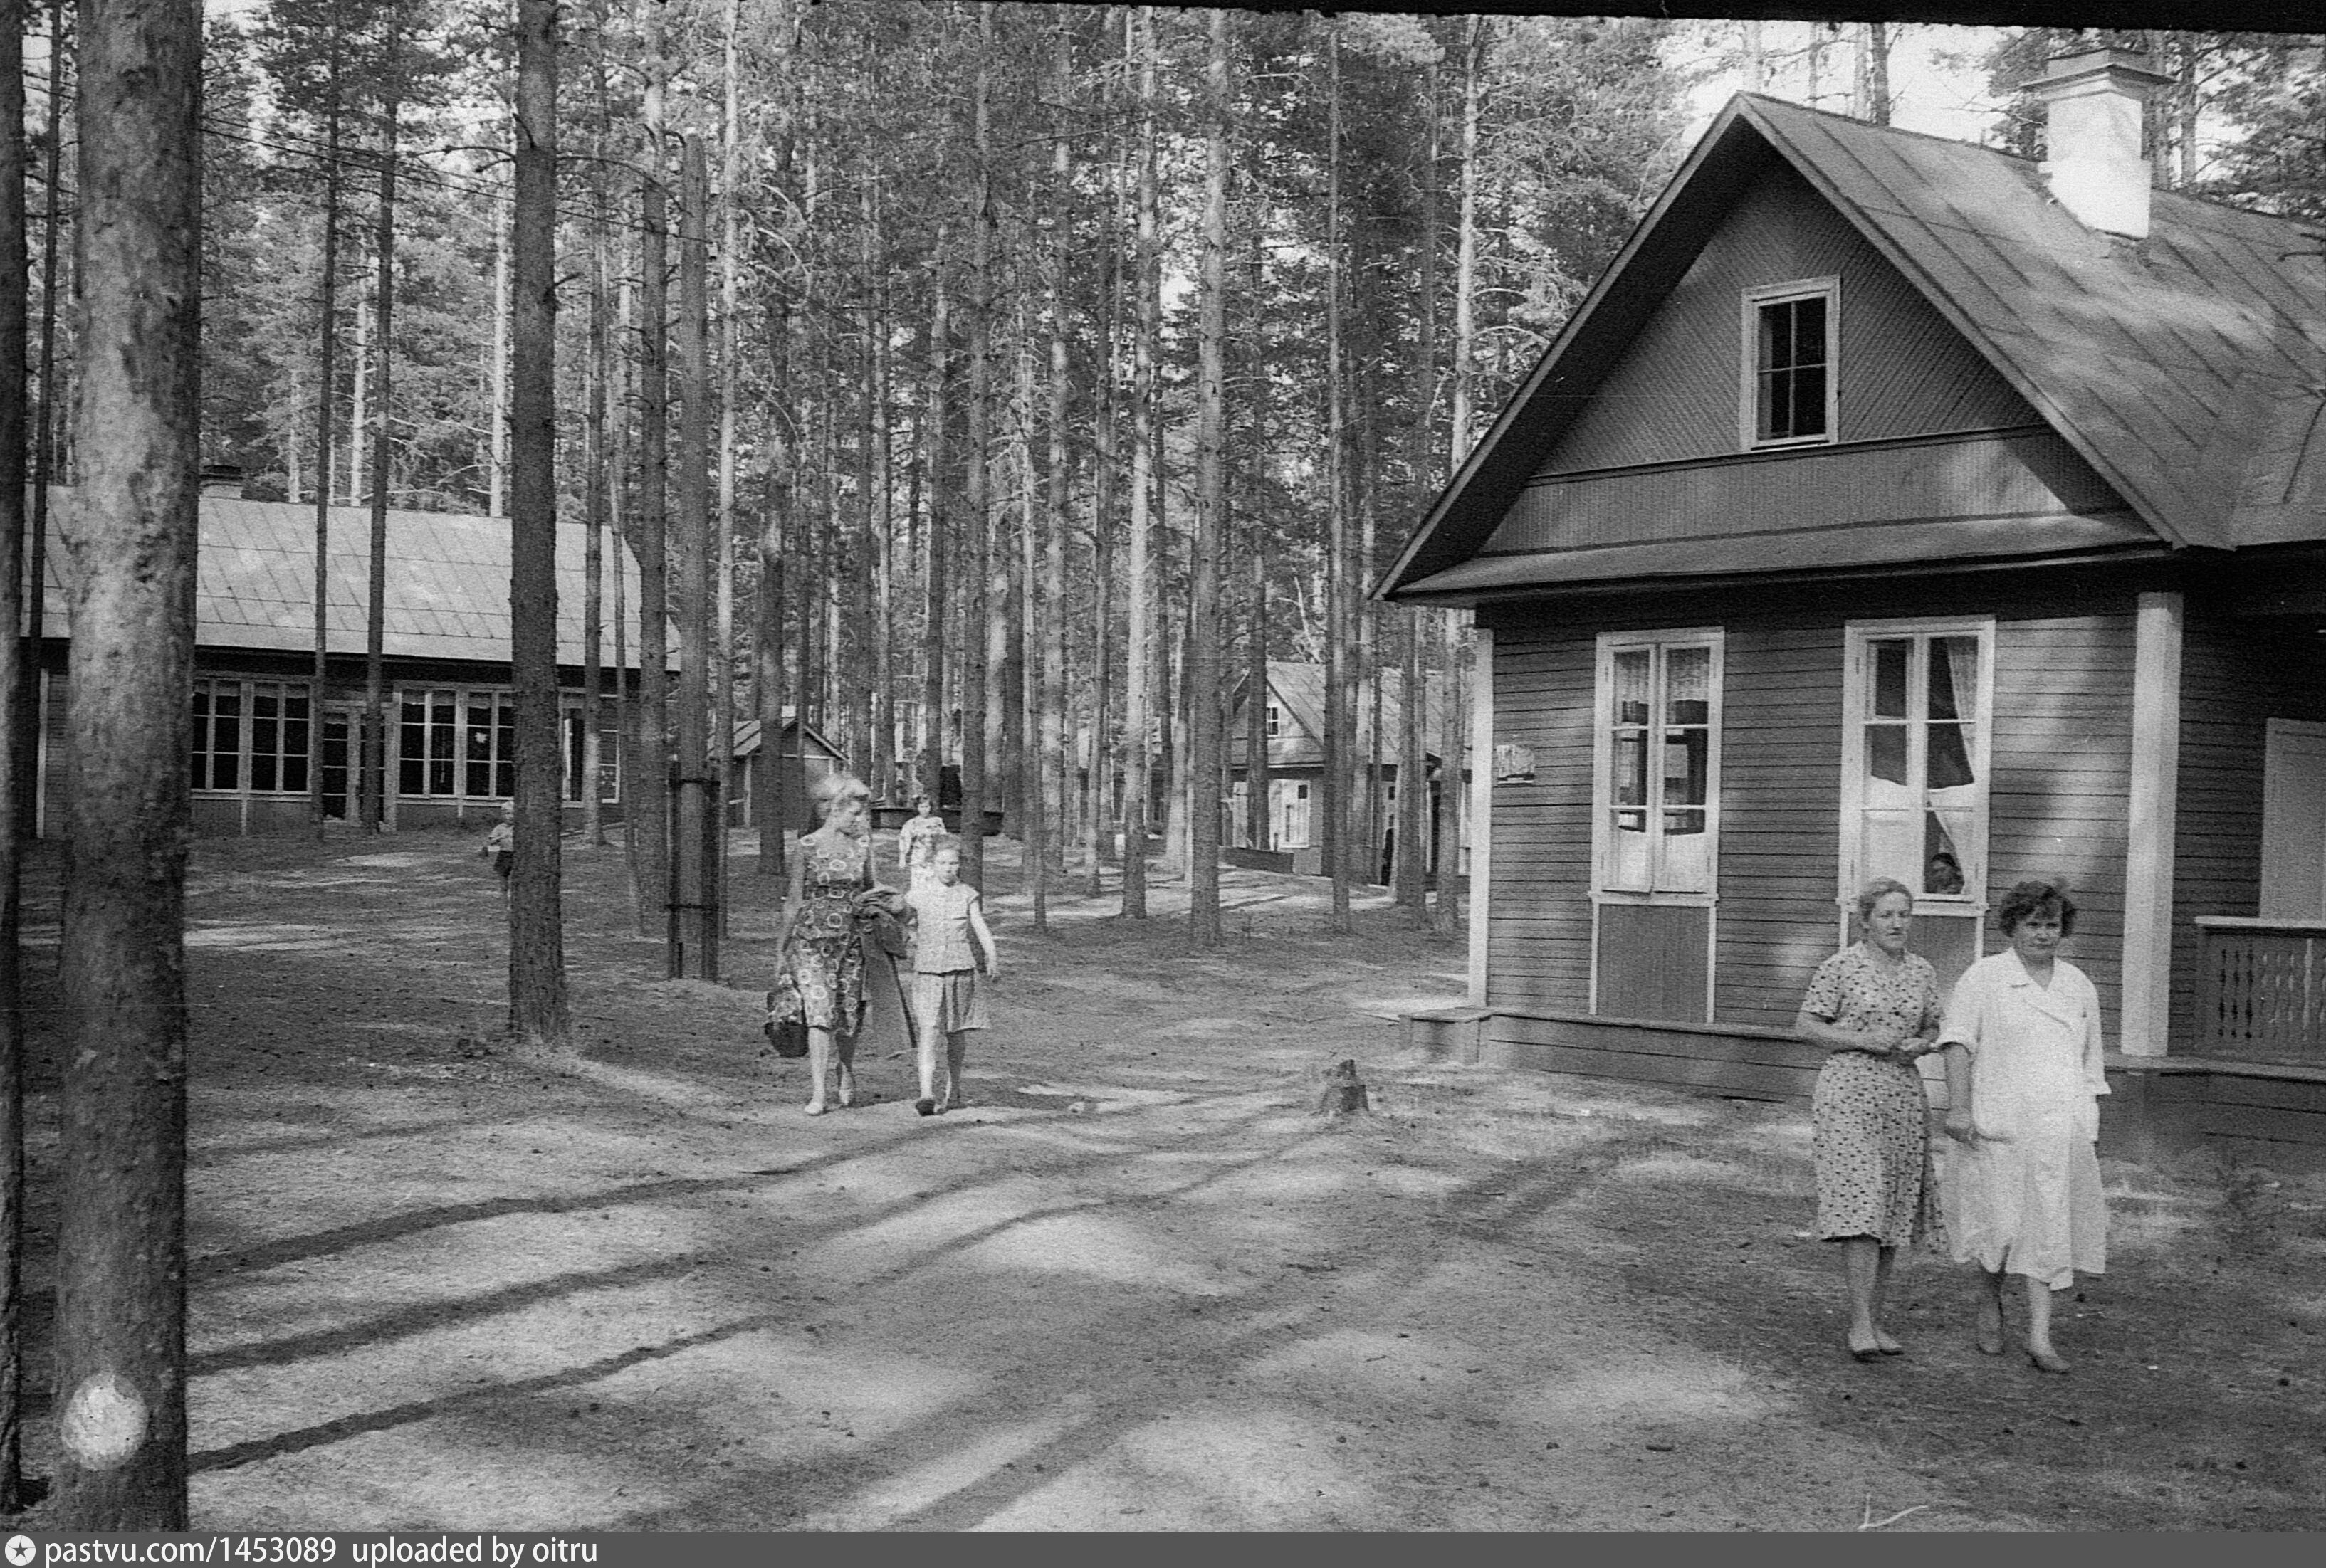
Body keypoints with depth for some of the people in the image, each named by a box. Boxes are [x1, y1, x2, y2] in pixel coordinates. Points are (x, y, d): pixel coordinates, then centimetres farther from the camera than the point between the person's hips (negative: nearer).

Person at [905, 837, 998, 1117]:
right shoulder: (918, 896, 5)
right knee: (929, 1032, -13)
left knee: (956, 1034, 11)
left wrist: (993, 959, -13)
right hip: (928, 971, -1)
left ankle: (953, 1091, 27)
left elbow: (981, 929, -3)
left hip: (961, 969, 1)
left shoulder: (968, 896, 5)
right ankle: (927, 1094, -22)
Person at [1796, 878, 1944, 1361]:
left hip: (1905, 1097, 5)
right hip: (1849, 1093, -5)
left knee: (1894, 1212, 7)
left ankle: (1876, 1320, 17)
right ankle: (1859, 1324, -12)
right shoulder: (1841, 967, -4)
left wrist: (1921, 1045, -3)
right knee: (1859, 1204, -14)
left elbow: (1934, 1029, 20)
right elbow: (1806, 1026, -4)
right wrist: (1865, 1040, -15)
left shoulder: (1922, 971, 10)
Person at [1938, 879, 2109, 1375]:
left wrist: (2090, 1130, 17)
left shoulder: (2078, 986, 14)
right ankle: (1990, 1301, 25)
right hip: (1999, 1126, -3)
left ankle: (2039, 1339, -1)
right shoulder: (1983, 977, 1)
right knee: (2001, 1223, -4)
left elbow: (2089, 1065, 19)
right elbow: (1957, 1042, -8)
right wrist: (1959, 1106, -19)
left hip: (2062, 1129, 3)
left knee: (2049, 1229, -2)